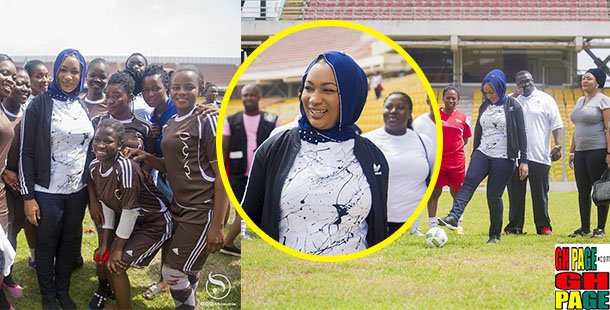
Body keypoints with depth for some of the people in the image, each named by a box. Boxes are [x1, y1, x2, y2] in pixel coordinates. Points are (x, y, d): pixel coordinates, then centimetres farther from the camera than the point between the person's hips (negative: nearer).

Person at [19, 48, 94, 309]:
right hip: (47, 191, -4)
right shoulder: (40, 104, -10)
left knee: (70, 242, 13)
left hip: (78, 190, 4)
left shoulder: (85, 107, 5)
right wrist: (27, 195, -13)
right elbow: (26, 152, -10)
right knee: (47, 245, 7)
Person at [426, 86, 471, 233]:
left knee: (457, 193, 8)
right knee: (434, 192, 1)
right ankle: (432, 225, 6)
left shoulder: (462, 117, 6)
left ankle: (458, 224, 21)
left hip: (457, 160, 1)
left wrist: (456, 148, 0)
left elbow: (465, 139, 14)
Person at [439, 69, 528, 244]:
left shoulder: (513, 106, -3)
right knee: (469, 181, -21)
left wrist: (523, 161, -8)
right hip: (482, 153, 4)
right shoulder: (484, 107, 12)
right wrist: (474, 157, 22)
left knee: (494, 196, -3)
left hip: (503, 158, -4)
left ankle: (495, 234, 11)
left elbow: (521, 134, -4)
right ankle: (453, 217, -37)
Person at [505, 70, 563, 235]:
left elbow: (556, 124, 3)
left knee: (540, 193, 2)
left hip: (539, 156, -2)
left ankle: (543, 226, 9)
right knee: (515, 192, 5)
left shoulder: (545, 99, 6)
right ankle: (514, 226, 12)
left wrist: (558, 145, -9)